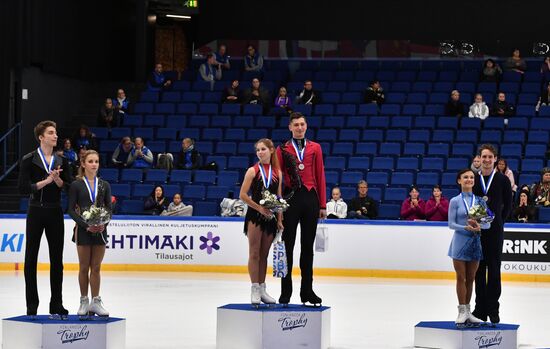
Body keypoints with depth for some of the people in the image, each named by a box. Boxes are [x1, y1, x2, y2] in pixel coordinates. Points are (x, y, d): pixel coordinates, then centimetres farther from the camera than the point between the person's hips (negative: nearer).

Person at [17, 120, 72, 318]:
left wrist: (57, 179, -13)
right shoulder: (29, 160, -4)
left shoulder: (61, 161, 8)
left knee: (57, 259, 5)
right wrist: (46, 181, -17)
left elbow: (69, 187, 6)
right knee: (31, 258, 0)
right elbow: (23, 188, -11)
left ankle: (56, 304, 12)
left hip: (55, 212, 4)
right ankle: (32, 305, 7)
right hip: (36, 212, -3)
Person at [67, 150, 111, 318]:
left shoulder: (104, 185, 6)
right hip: (83, 229, -2)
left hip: (100, 229, 2)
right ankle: (84, 301, 12)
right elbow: (71, 210, -5)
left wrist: (103, 224, -12)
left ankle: (96, 301, 9)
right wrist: (86, 225, -15)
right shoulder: (76, 185, -2)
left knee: (96, 267, 5)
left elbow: (109, 208, 6)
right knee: (84, 267, 4)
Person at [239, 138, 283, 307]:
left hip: (270, 217, 4)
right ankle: (255, 290, -3)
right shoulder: (253, 171, -2)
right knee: (254, 253, -3)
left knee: (264, 254, 9)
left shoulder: (277, 172, 8)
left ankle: (262, 289, 14)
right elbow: (243, 195, -6)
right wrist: (259, 208, -13)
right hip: (255, 216, -4)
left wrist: (279, 219, 4)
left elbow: (279, 197, 10)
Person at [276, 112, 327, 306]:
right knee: (288, 245, 0)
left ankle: (307, 290, 12)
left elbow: (320, 176, 8)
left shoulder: (315, 148, 9)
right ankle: (285, 292, 4)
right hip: (291, 198, -2)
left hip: (311, 198, 2)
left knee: (308, 246, 7)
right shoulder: (283, 150, 4)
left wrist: (323, 205, 4)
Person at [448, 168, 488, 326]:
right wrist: (466, 227, -20)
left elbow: (488, 223, 2)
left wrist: (478, 225, -19)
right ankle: (462, 311, 6)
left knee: (471, 278, 8)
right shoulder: (455, 201, -1)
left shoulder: (479, 200, 5)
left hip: (475, 242, 2)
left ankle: (467, 311, 17)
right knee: (461, 278, 1)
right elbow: (451, 224, -4)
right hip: (460, 241, -2)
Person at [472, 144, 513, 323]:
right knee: (479, 270, 6)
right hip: (476, 230, 2)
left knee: (494, 270, -1)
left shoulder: (503, 180, 1)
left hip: (495, 231, -2)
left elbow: (508, 206, 7)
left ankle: (493, 309, 5)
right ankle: (480, 307, 12)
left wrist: (498, 221, 2)